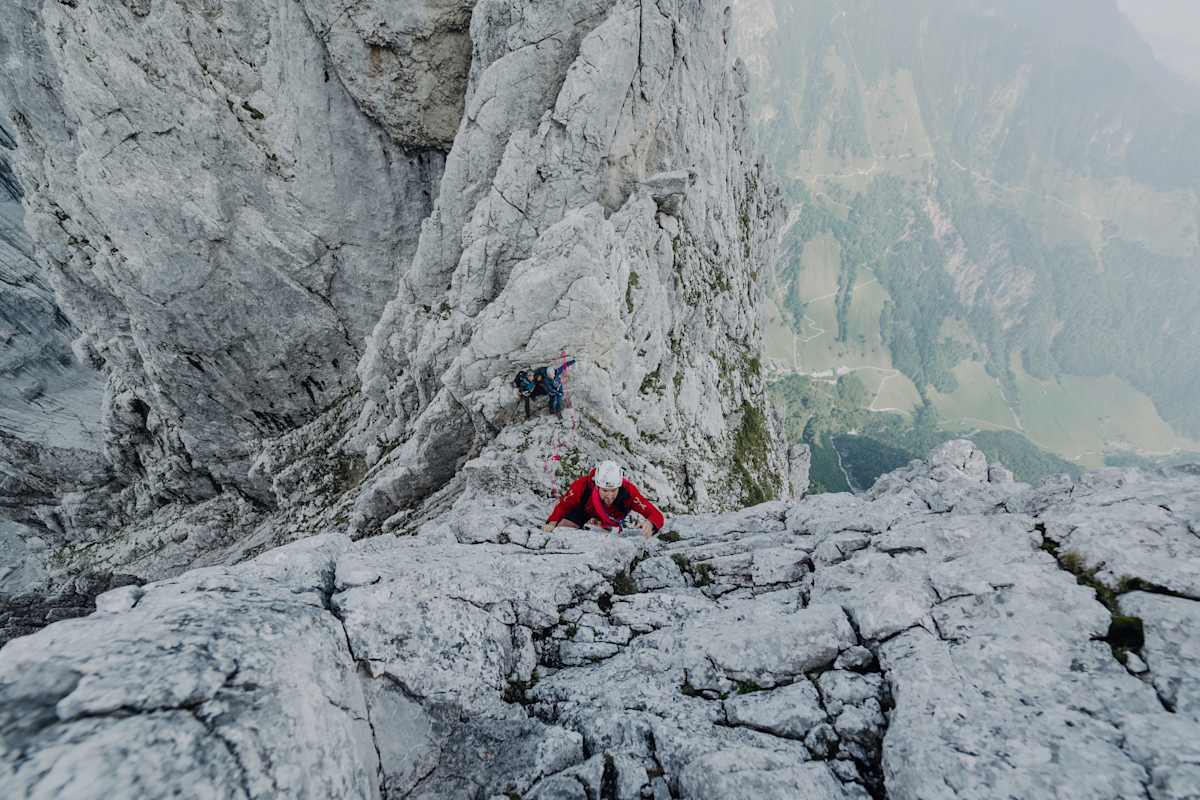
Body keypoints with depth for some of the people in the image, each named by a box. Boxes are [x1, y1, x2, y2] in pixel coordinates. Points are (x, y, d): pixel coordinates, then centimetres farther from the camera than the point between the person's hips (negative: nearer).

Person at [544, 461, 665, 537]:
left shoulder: (627, 491, -43)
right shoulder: (584, 486, -43)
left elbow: (656, 515, -44)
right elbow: (563, 505, -26)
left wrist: (650, 524, -67)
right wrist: (552, 522, -45)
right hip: (585, 508, -1)